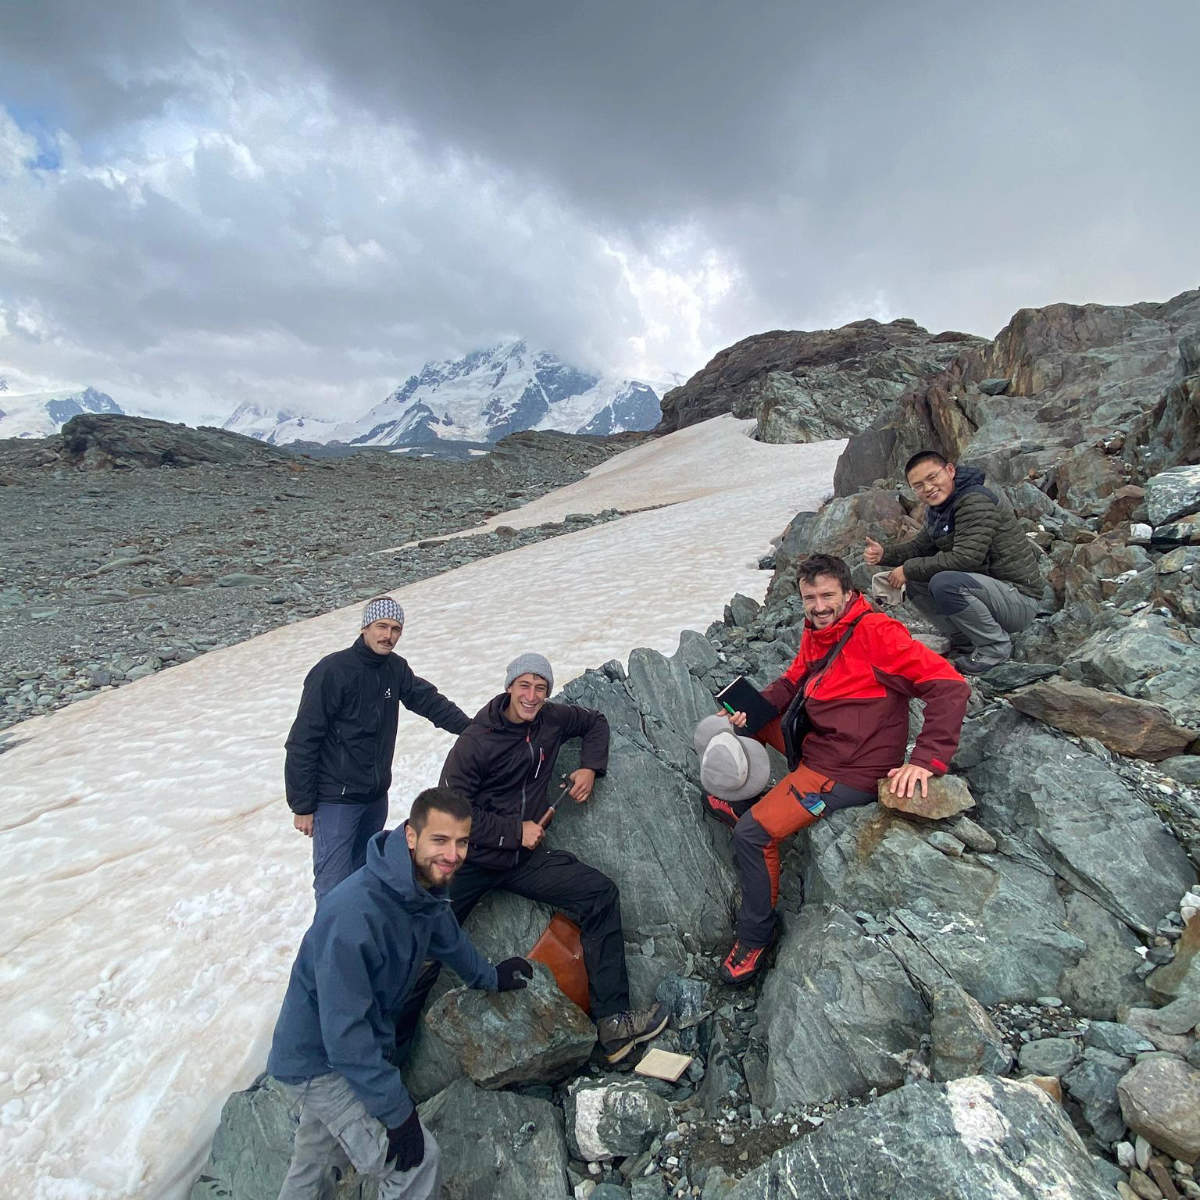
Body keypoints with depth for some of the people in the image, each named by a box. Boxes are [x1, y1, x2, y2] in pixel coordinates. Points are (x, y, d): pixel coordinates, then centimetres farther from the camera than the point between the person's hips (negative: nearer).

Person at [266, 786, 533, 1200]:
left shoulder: (427, 890, -11)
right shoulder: (355, 913, -38)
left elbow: (448, 939, 11)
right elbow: (344, 1031, -32)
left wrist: (490, 977, 26)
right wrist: (397, 1111, -24)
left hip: (361, 1048, 8)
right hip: (319, 1061, -8)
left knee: (320, 1153, 29)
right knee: (416, 1160, -9)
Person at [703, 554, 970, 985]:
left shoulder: (874, 631, -21)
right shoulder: (815, 632, 4)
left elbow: (950, 686, -23)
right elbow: (792, 682, 15)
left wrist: (926, 760, -30)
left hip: (848, 771, -9)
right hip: (812, 739, 9)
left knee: (752, 834, -14)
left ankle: (756, 937, 9)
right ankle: (741, 802, 23)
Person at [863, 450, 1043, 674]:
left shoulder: (975, 501, -20)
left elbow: (966, 558, -29)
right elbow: (920, 546, 15)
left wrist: (910, 569, -21)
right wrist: (884, 553, -4)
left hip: (1019, 598, -9)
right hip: (986, 586, 10)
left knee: (944, 583, -33)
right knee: (915, 583, 2)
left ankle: (996, 647, -11)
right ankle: (966, 644, 8)